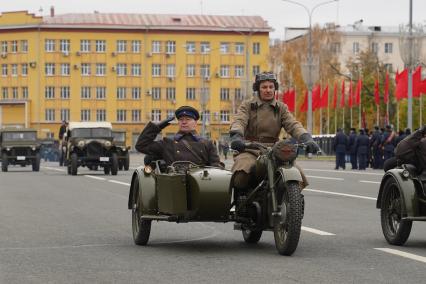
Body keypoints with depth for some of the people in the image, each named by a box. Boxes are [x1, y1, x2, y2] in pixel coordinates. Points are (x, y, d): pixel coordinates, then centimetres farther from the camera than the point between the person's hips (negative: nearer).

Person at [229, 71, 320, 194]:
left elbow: (293, 125, -1)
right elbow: (238, 121, -11)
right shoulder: (247, 105, 7)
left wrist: (307, 138, -22)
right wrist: (236, 137, -34)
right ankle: (242, 196, -4)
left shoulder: (281, 108, 14)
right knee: (241, 177, -34)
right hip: (249, 150, -3)